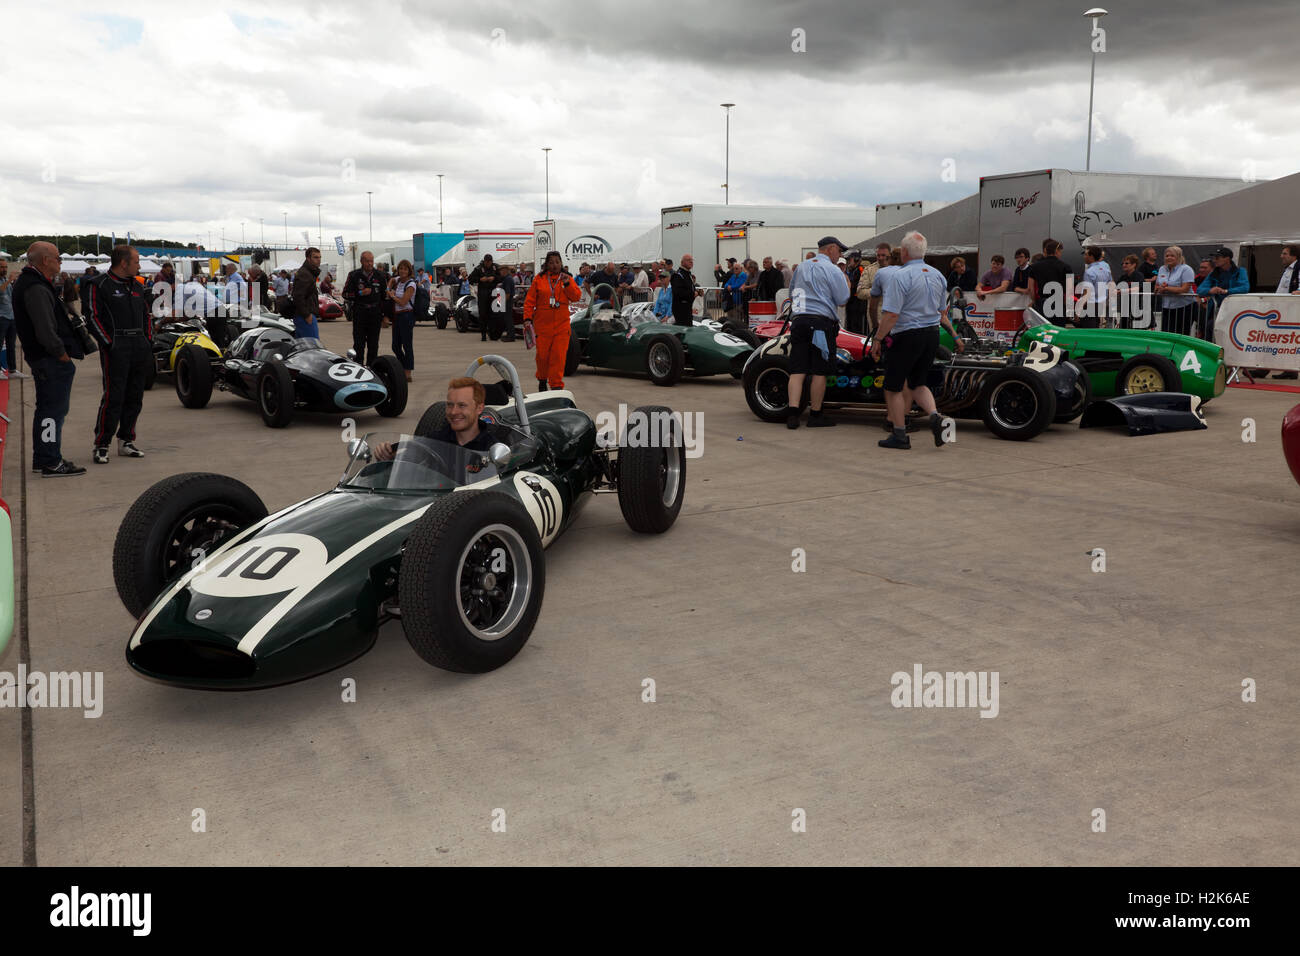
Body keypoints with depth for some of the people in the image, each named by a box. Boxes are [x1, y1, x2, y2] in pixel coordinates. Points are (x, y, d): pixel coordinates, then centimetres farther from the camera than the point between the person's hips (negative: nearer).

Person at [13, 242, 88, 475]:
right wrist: (62, 355, -14)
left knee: (46, 408, 18)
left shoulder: (27, 282, 16)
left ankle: (41, 459, 27)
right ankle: (51, 463, -3)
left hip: (40, 357, 11)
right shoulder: (36, 289, -19)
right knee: (54, 410, -6)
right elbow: (46, 331, -26)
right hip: (50, 359, -11)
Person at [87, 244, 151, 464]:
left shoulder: (137, 286, 17)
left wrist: (149, 342, 12)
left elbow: (146, 315, 23)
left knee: (134, 397, 9)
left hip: (140, 348, 7)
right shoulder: (101, 286, -4)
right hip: (116, 349, -7)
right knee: (113, 397, -9)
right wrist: (110, 345, -15)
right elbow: (95, 319, -9)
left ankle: (126, 442, 19)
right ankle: (101, 446, -3)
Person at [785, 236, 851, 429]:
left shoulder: (801, 266, 18)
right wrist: (848, 285, 15)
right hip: (821, 322, -6)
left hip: (798, 321, 6)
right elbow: (842, 300, -1)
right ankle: (815, 415, 6)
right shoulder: (832, 270, -3)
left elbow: (792, 294, 27)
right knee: (819, 372, 1)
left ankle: (792, 414, -8)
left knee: (797, 370, 1)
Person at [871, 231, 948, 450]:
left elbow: (891, 314, -19)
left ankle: (900, 435, 9)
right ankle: (935, 416, -4)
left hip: (906, 336, -7)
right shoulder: (937, 275, 8)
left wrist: (878, 339, -11)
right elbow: (940, 309, 17)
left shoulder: (900, 276, -15)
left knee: (894, 387, 6)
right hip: (932, 334, 7)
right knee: (917, 383, 20)